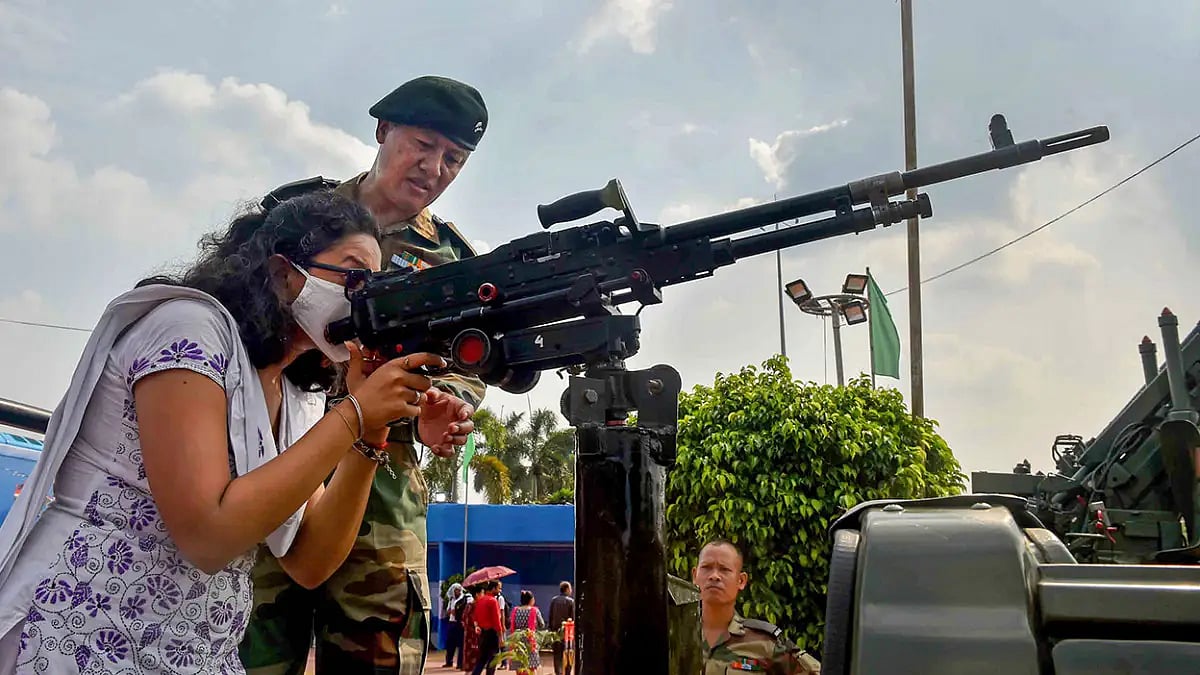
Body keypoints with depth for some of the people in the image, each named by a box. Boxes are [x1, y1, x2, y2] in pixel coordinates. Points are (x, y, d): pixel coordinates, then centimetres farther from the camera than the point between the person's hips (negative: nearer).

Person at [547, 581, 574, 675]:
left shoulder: (553, 600, 2)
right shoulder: (571, 601, -9)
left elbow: (550, 616, 4)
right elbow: (573, 617, -8)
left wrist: (551, 628, 11)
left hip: (556, 630, 3)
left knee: (557, 654, 6)